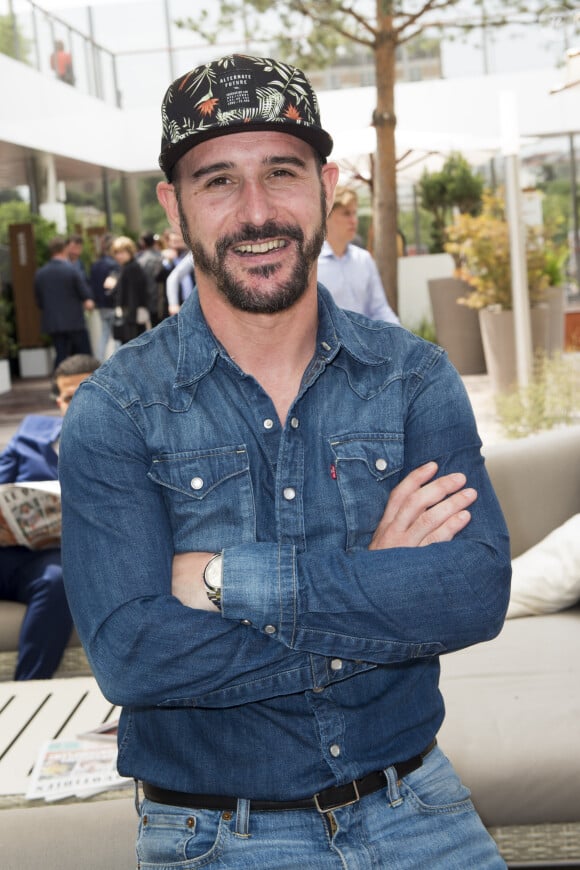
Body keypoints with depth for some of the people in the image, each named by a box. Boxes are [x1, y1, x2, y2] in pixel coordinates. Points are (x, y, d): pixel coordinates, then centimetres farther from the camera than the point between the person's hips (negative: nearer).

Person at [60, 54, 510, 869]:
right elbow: (129, 655, -21)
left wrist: (236, 578, -23)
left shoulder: (416, 377, -5)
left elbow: (479, 591, -17)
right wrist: (384, 595, -20)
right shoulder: (114, 413, -11)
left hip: (411, 804, 2)